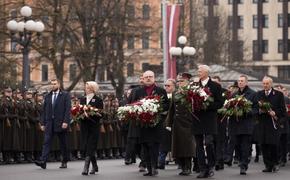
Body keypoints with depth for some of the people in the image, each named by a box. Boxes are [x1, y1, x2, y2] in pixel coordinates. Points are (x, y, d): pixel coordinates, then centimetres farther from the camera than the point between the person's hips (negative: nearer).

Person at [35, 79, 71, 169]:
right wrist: (43, 123, 7)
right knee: (46, 142, -8)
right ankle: (43, 161, -17)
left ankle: (64, 162, 17)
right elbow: (44, 111, 13)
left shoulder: (65, 95, 1)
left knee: (63, 144, 6)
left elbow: (68, 109, -7)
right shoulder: (47, 96, 13)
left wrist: (65, 122, -16)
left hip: (61, 123, -3)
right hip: (49, 123, 3)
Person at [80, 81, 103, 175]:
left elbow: (100, 114, -7)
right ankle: (95, 166, 21)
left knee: (90, 147, -10)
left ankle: (86, 168, -14)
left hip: (94, 126, -5)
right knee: (85, 147, 5)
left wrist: (90, 115, -20)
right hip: (84, 126, 5)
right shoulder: (82, 99, 15)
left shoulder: (98, 100, -1)